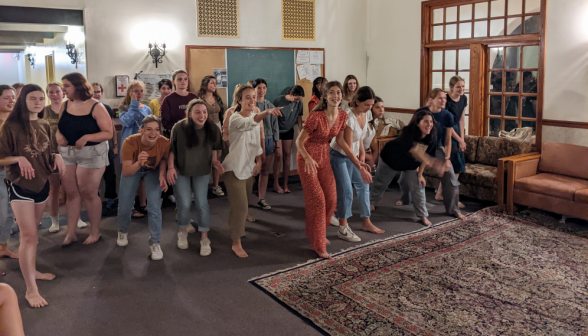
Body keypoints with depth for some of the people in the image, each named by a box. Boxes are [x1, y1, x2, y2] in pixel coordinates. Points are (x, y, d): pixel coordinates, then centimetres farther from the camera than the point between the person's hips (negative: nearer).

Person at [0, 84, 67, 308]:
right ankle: (31, 290, -3)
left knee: (31, 233, 18)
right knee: (29, 236, -8)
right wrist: (18, 159, -28)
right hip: (20, 186, -6)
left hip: (42, 184, 6)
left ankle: (31, 271, 33)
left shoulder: (45, 126, 6)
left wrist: (57, 156, -5)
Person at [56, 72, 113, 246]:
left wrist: (87, 137, -25)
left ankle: (95, 232, 18)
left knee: (88, 193, 2)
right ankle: (70, 233, 18)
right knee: (71, 193, 8)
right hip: (66, 153, 5)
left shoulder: (96, 107, -11)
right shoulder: (65, 105, 5)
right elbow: (59, 127, 15)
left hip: (91, 154, -5)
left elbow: (108, 133, -13)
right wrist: (58, 135, -8)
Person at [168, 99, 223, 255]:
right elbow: (172, 149, -7)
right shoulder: (179, 128, -21)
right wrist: (170, 167, -14)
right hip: (181, 171, -1)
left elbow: (215, 147, 2)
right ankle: (183, 231, 29)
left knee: (202, 203, -1)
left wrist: (215, 160, -14)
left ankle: (204, 238, 13)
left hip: (202, 171, 1)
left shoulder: (213, 129, -16)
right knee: (184, 204, 0)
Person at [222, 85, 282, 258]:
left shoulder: (255, 118, 6)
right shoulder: (235, 119, -20)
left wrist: (259, 161, 2)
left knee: (241, 203, 22)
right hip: (234, 169, -8)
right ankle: (236, 243, 4)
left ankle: (234, 224, 46)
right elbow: (248, 123, -44)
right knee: (241, 207, -9)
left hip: (248, 168, 8)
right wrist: (267, 112, -61)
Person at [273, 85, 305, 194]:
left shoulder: (299, 102, -7)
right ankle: (276, 184, 6)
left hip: (289, 131, 4)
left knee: (287, 156, 4)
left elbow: (299, 117, 4)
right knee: (279, 156, -7)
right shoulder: (278, 101, -19)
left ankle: (285, 185, 10)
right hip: (277, 131, -4)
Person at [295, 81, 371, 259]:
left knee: (331, 199, 9)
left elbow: (340, 140, 6)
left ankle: (318, 233, 35)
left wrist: (356, 160, 2)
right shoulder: (316, 116, -24)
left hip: (324, 157, 7)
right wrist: (308, 159, -37)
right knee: (317, 200, -7)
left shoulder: (342, 116, -4)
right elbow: (299, 141, -20)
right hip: (308, 159, -6)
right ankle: (318, 245, 6)